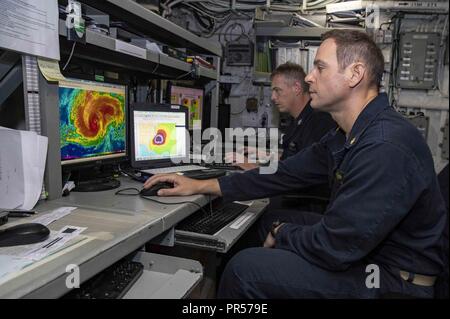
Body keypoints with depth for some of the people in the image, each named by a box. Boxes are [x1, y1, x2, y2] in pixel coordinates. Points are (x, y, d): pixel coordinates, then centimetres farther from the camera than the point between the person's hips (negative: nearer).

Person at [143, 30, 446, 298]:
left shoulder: (387, 147, -29)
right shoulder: (347, 136, 4)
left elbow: (333, 248, -28)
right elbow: (286, 174, 3)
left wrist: (281, 233, -6)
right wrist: (201, 185, 2)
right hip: (362, 250, 9)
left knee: (246, 267, -15)